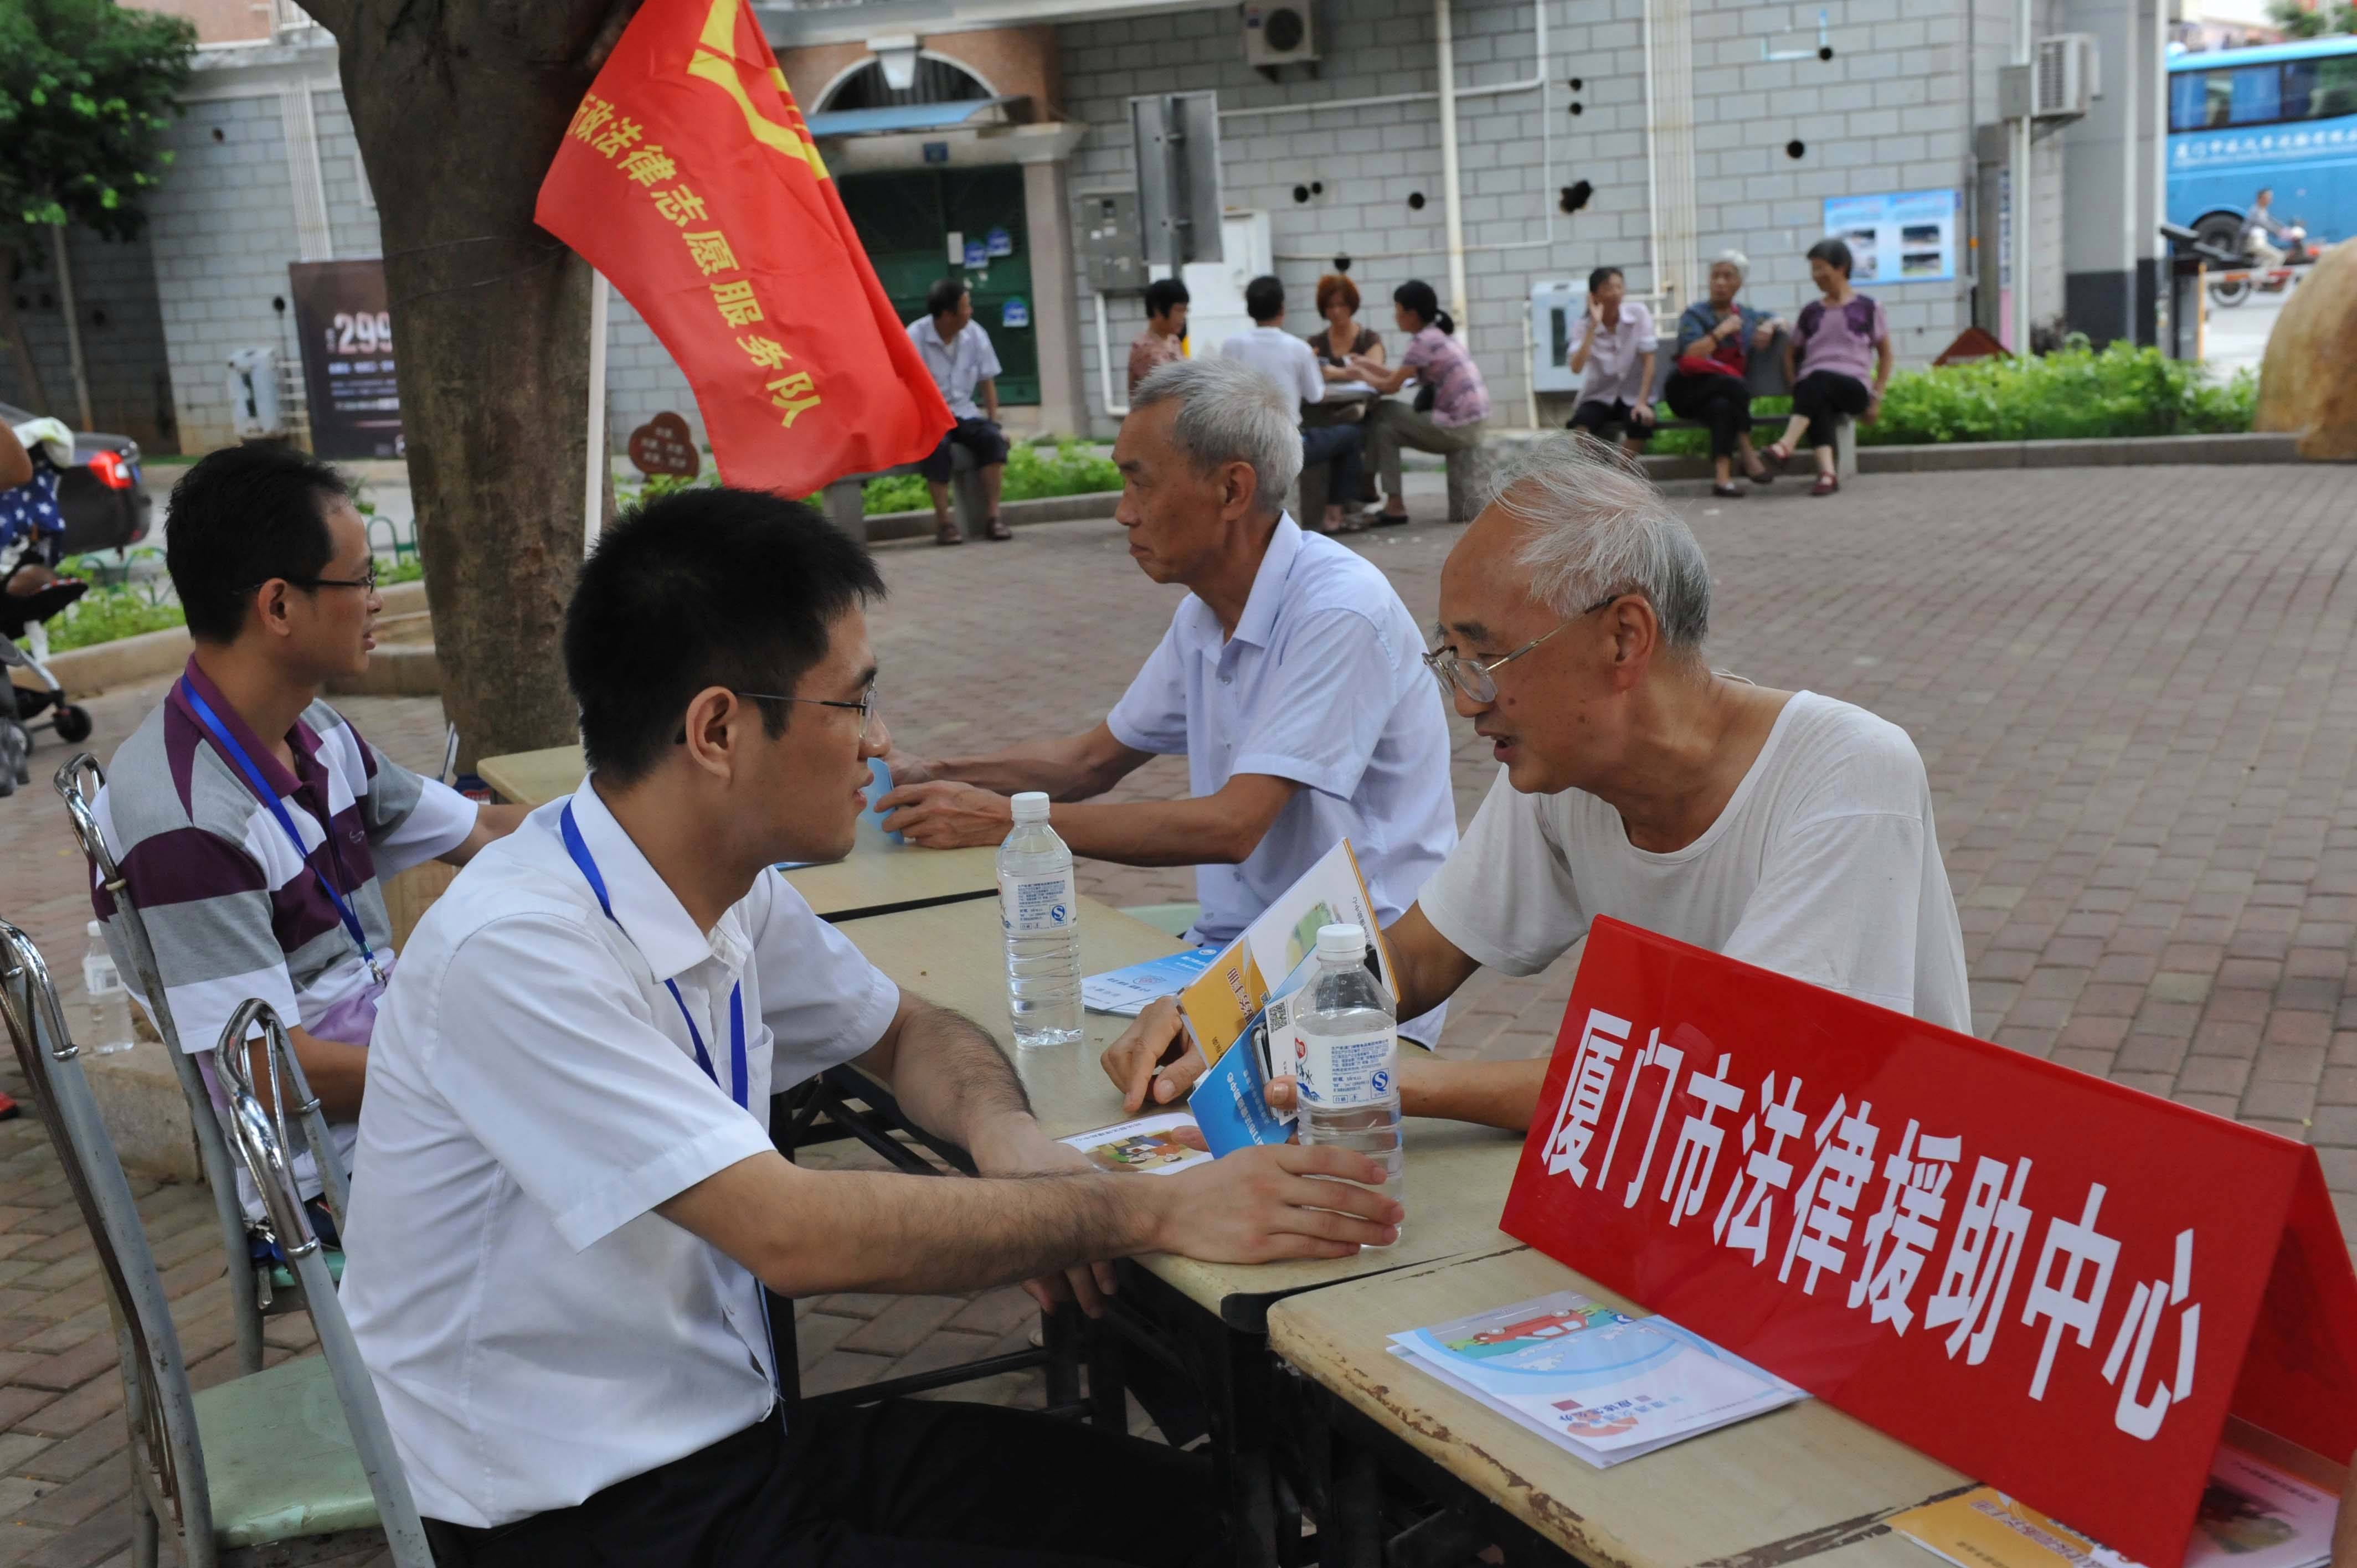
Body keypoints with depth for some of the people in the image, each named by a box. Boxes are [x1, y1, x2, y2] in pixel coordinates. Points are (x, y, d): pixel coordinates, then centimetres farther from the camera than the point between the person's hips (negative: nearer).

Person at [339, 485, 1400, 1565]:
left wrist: (1004, 1131, -6)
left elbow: (906, 1032, 17)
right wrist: (1151, 1210, -23)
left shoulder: (737, 896, 0)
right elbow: (794, 1232, -28)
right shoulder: (516, 952, -24)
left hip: (737, 1433, 7)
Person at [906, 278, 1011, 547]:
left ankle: (992, 517, -21)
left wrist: (994, 423, -1)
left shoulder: (975, 334, 0)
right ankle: (944, 522, -25)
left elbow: (988, 383, 8)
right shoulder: (915, 337, -14)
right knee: (938, 445, -35)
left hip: (963, 413, 4)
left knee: (992, 438, -25)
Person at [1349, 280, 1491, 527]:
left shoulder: (1424, 341, -13)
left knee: (1383, 429, 2)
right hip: (1472, 423, 9)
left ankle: (1395, 504, 3)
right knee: (1387, 418, 16)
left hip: (1457, 429, -9)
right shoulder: (1440, 335, 14)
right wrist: (1370, 365, 17)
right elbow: (1402, 377, 18)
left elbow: (1391, 386, -9)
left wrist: (1361, 374, 7)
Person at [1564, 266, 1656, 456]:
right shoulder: (1586, 324, -8)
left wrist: (1642, 403, -19)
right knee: (1579, 422, -33)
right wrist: (1594, 326, -26)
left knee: (1641, 424, -34)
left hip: (1633, 396, 0)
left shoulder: (1639, 313, -9)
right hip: (1599, 397, 0)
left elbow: (1648, 361, -9)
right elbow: (1576, 368, -24)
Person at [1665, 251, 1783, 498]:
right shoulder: (1695, 314, 5)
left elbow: (1779, 321, 35)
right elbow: (1690, 357, -11)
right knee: (1736, 384, -34)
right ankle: (1748, 455, -30)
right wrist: (1721, 332, -11)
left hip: (1726, 395, 3)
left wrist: (1769, 327, 13)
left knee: (1723, 407, -36)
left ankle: (1722, 476, -47)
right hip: (1689, 391, -3)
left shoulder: (1747, 316, 20)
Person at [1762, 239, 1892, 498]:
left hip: (1852, 388, -2)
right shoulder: (1811, 312, 21)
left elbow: (1885, 354, 15)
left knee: (1818, 381, -38)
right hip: (1811, 385, 2)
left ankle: (1787, 445, -56)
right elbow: (1791, 352, 27)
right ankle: (1827, 472, -56)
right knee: (1818, 405, -37)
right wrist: (1796, 388, 8)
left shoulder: (1868, 308, 12)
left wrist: (1876, 396, 4)